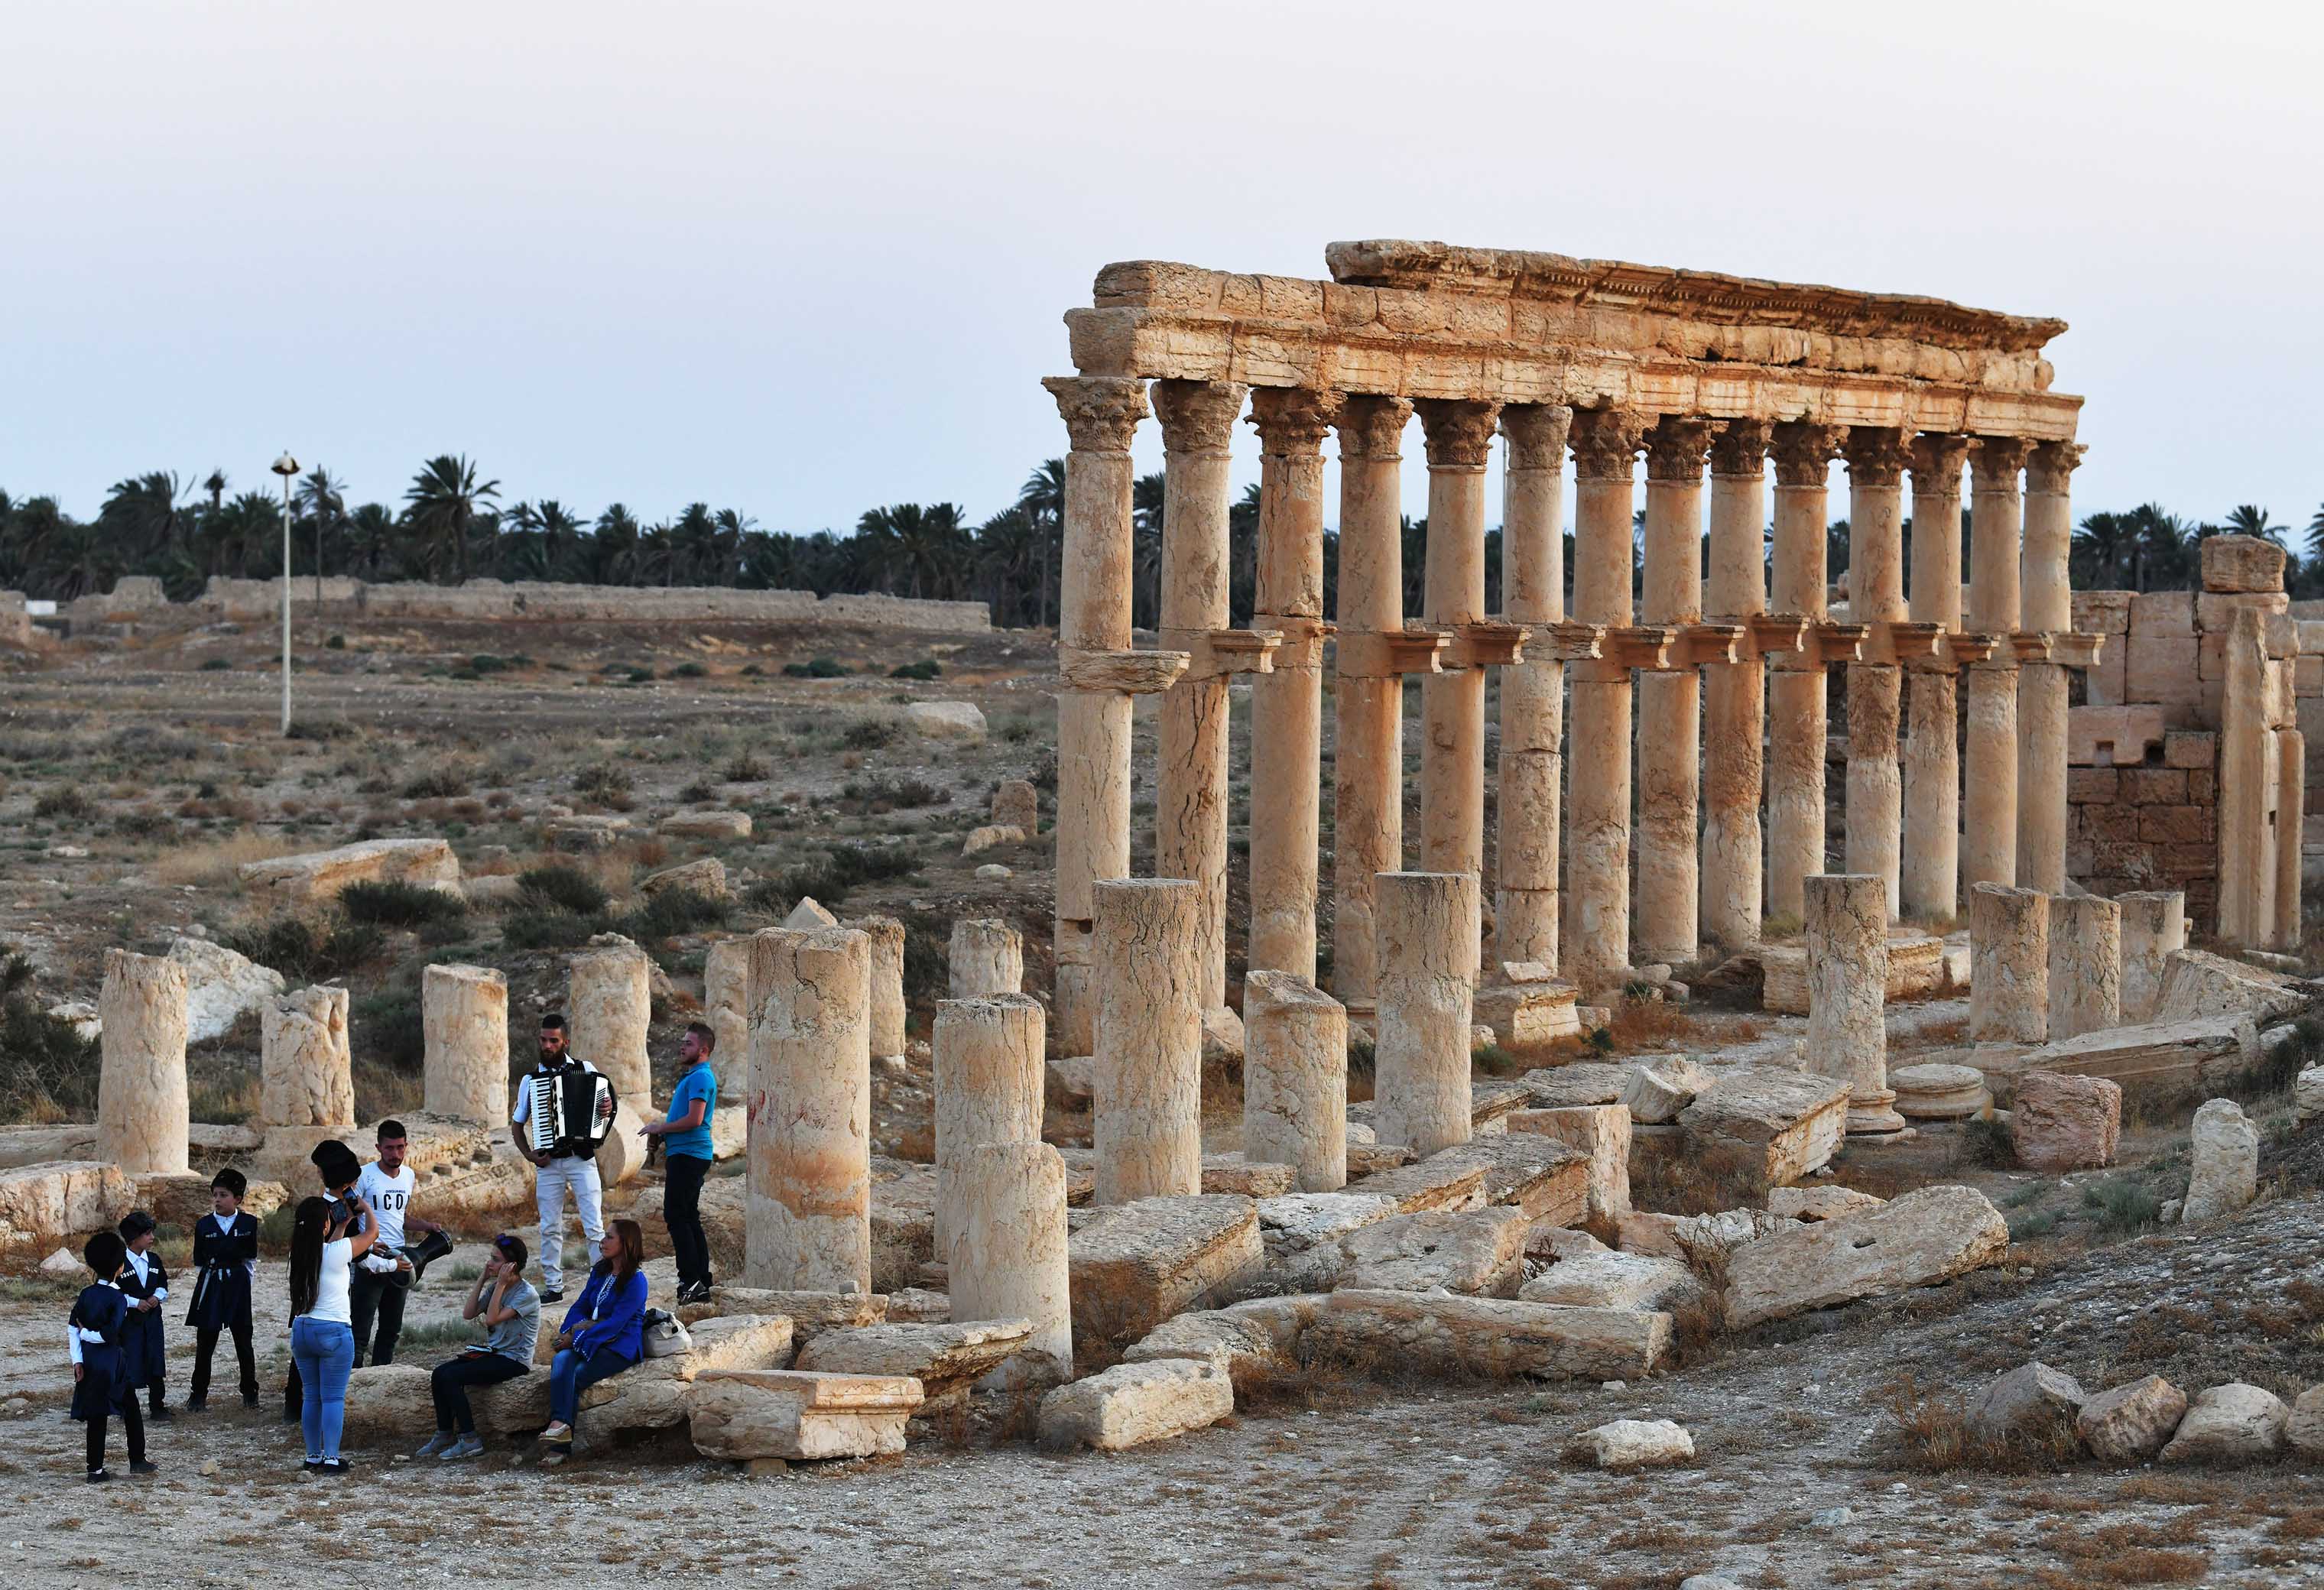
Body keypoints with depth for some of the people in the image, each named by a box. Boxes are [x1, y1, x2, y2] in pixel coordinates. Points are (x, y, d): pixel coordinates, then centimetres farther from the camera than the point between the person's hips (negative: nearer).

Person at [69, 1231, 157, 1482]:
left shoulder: (86, 1294, 5)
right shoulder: (118, 1299, -12)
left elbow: (72, 1328, 1)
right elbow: (110, 1333, -21)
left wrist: (77, 1360, 0)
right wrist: (88, 1334, -4)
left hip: (88, 1359, 5)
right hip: (111, 1361, -5)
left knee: (96, 1416, 8)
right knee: (131, 1409, 12)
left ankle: (96, 1470, 8)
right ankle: (137, 1460, 18)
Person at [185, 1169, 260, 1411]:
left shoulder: (249, 1223, 0)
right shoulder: (203, 1225, 1)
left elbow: (251, 1259, 8)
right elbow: (199, 1263, 8)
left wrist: (242, 1280, 5)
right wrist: (204, 1284, 8)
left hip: (238, 1284, 0)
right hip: (210, 1284, 0)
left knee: (243, 1341, 7)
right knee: (205, 1343, 1)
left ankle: (250, 1392, 19)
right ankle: (199, 1394, 8)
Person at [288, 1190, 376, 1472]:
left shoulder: (299, 1254, 2)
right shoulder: (337, 1252, -14)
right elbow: (372, 1231, 1)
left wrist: (343, 1224, 34)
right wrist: (363, 1207, 20)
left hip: (301, 1330, 6)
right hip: (333, 1332, -6)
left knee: (311, 1396, 12)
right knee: (333, 1397, -2)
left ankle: (313, 1456, 15)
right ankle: (331, 1458, -4)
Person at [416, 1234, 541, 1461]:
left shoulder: (527, 1294, -13)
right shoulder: (495, 1288, 12)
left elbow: (492, 1318, -22)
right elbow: (468, 1313, 5)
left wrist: (500, 1284, -17)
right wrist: (482, 1281, 2)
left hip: (514, 1360, -8)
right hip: (493, 1353, 8)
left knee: (451, 1376, -21)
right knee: (440, 1373, -9)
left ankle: (469, 1440, -16)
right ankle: (444, 1436, -3)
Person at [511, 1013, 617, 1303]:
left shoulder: (585, 1070, 2)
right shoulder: (530, 1080, 7)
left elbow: (608, 1099, 11)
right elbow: (517, 1123, 13)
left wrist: (610, 1107, -14)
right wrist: (529, 1154, -1)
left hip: (582, 1159, -2)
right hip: (548, 1162, 2)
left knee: (594, 1225, -6)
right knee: (550, 1228, 6)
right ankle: (553, 1287, 14)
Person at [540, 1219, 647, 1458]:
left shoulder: (636, 1281, -10)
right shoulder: (600, 1272, 16)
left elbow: (615, 1323, -16)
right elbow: (581, 1305, 18)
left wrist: (578, 1339, -18)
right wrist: (568, 1332, -3)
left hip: (621, 1346, -6)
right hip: (593, 1339, 6)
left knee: (572, 1378, -27)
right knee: (561, 1360, -27)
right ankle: (560, 1424, -42)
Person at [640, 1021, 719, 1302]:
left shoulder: (700, 1077, -14)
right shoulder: (691, 1076, 20)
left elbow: (694, 1119, -23)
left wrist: (661, 1128, -11)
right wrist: (662, 1130, 11)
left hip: (688, 1155, -11)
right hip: (686, 1154, 11)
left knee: (676, 1215, -11)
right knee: (688, 1217, 11)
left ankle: (691, 1279, -13)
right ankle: (701, 1282, 13)